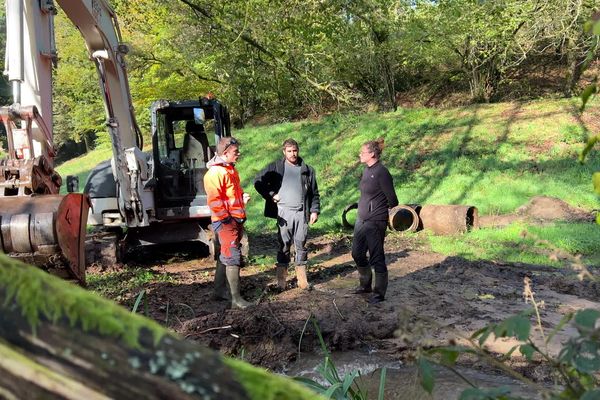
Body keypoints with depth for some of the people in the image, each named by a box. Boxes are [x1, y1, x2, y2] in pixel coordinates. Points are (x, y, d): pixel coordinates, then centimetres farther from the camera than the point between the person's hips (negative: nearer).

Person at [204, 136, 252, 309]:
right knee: (233, 257, -9)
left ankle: (219, 290, 28)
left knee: (226, 256, 16)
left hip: (236, 219, 10)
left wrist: (243, 196, 7)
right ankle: (236, 299, -6)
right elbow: (214, 200, -21)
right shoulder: (215, 172, -17)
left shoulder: (231, 169, 15)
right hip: (226, 221, -10)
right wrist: (226, 218, -19)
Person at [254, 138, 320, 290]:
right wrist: (271, 195, -3)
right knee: (284, 245, 1)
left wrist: (315, 210, 3)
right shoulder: (276, 167, 5)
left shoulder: (307, 170, 11)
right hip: (284, 212, -2)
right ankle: (281, 280, 6)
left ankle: (302, 279, 12)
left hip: (302, 212, 2)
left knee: (301, 245, 5)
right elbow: (258, 181, 4)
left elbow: (315, 193, 13)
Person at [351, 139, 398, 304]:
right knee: (357, 253, 17)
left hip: (375, 221, -9)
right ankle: (365, 285, 35)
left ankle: (379, 293, 14)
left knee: (376, 258, 1)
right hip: (362, 218, 9)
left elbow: (392, 199, -13)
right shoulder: (366, 170, 8)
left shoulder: (381, 172, -18)